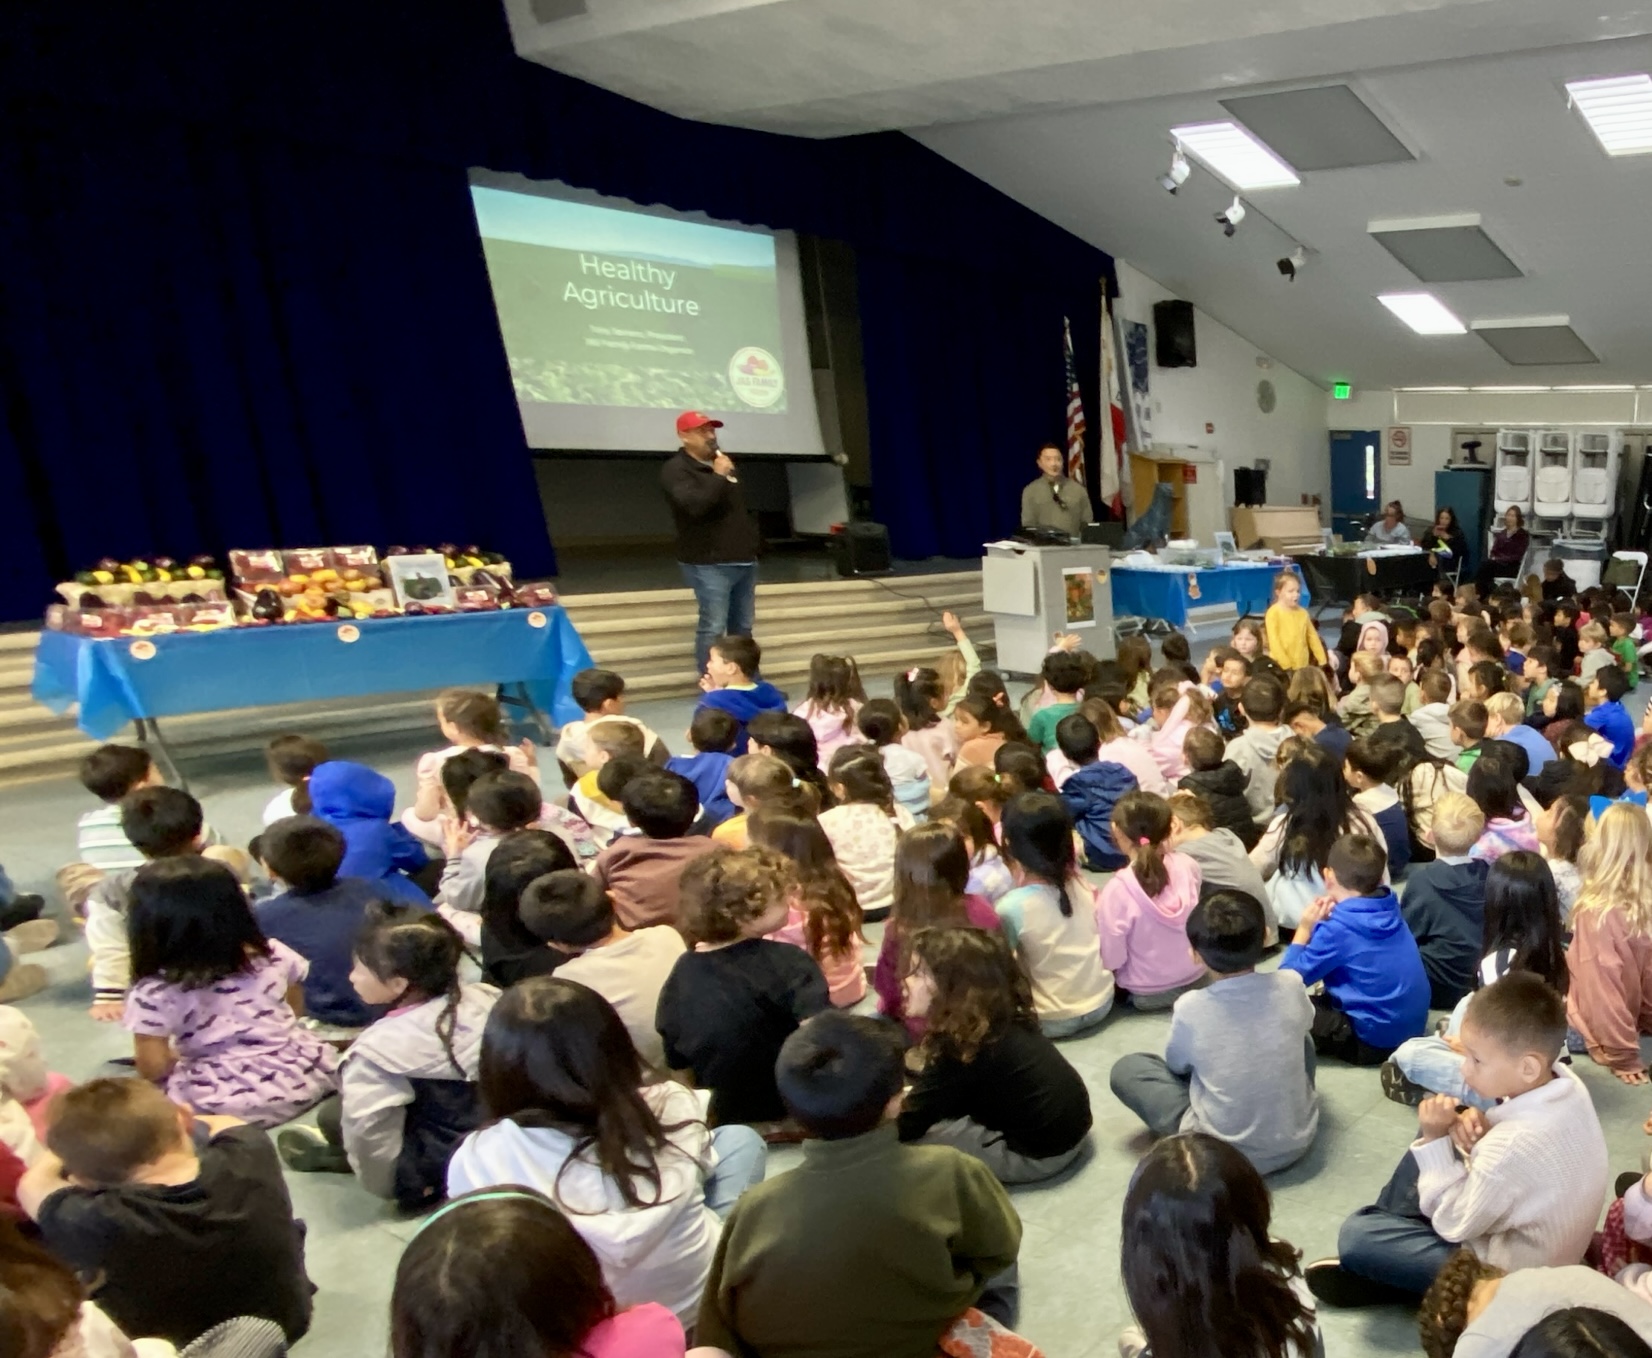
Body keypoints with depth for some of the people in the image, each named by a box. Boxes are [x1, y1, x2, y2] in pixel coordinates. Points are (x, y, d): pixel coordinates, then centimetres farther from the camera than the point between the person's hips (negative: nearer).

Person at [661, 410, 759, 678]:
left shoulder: (724, 463, 20)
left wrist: (752, 542, 21)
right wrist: (718, 477, -18)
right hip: (709, 563, -8)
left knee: (743, 626, 11)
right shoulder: (676, 470, -7)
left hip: (743, 559, 8)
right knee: (713, 627, -10)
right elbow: (695, 505, -26)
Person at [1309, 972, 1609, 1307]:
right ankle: (1390, 1222, 20)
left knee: (1356, 1235, -15)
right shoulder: (1565, 1081, -16)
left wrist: (1436, 1139, -21)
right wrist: (1482, 1128, -16)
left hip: (1503, 1268, -9)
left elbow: (1454, 1225, -22)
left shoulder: (1514, 1146, -38)